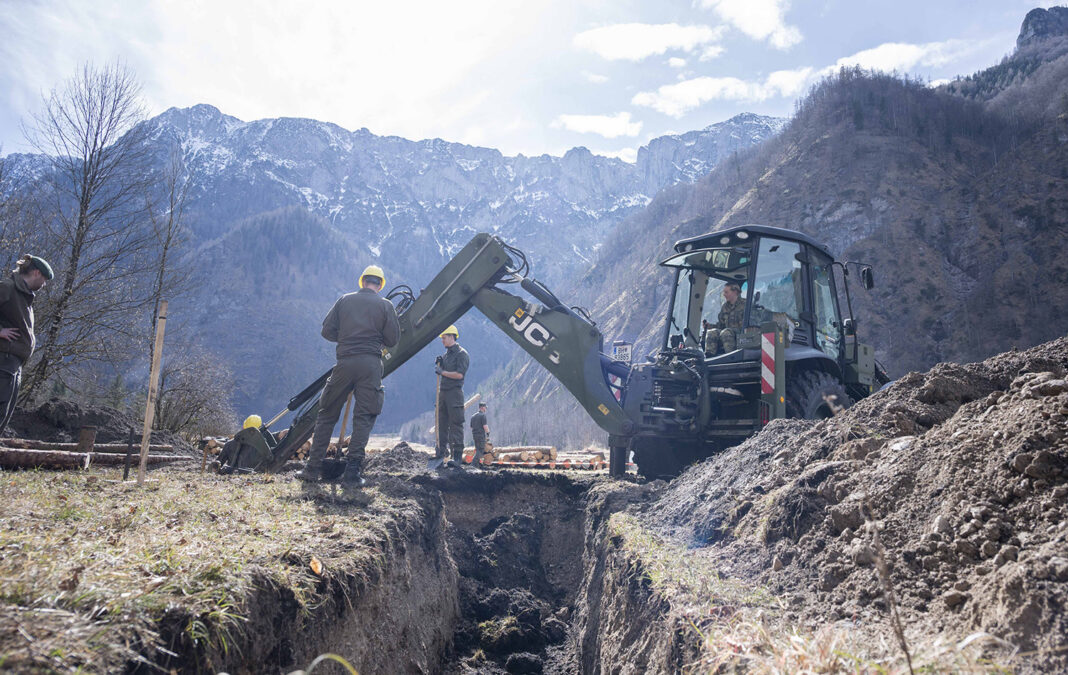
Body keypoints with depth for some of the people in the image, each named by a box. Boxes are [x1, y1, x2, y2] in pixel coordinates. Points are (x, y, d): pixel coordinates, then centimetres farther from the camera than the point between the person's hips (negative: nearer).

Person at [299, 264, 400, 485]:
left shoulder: (345, 300, 10)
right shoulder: (385, 305, 5)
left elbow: (327, 331, 7)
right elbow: (392, 339, 4)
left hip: (345, 362, 1)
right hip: (371, 364, -1)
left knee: (327, 414, 10)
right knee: (364, 417, 3)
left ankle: (313, 468, 10)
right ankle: (352, 470, -4)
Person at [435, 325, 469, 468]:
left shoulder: (461, 354, -7)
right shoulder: (446, 354, 18)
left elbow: (459, 374, -17)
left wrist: (442, 371, -11)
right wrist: (438, 364, 6)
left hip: (454, 392, -8)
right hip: (443, 392, 8)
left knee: (455, 424, -9)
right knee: (442, 423, 9)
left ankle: (457, 457, -10)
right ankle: (440, 453, 16)